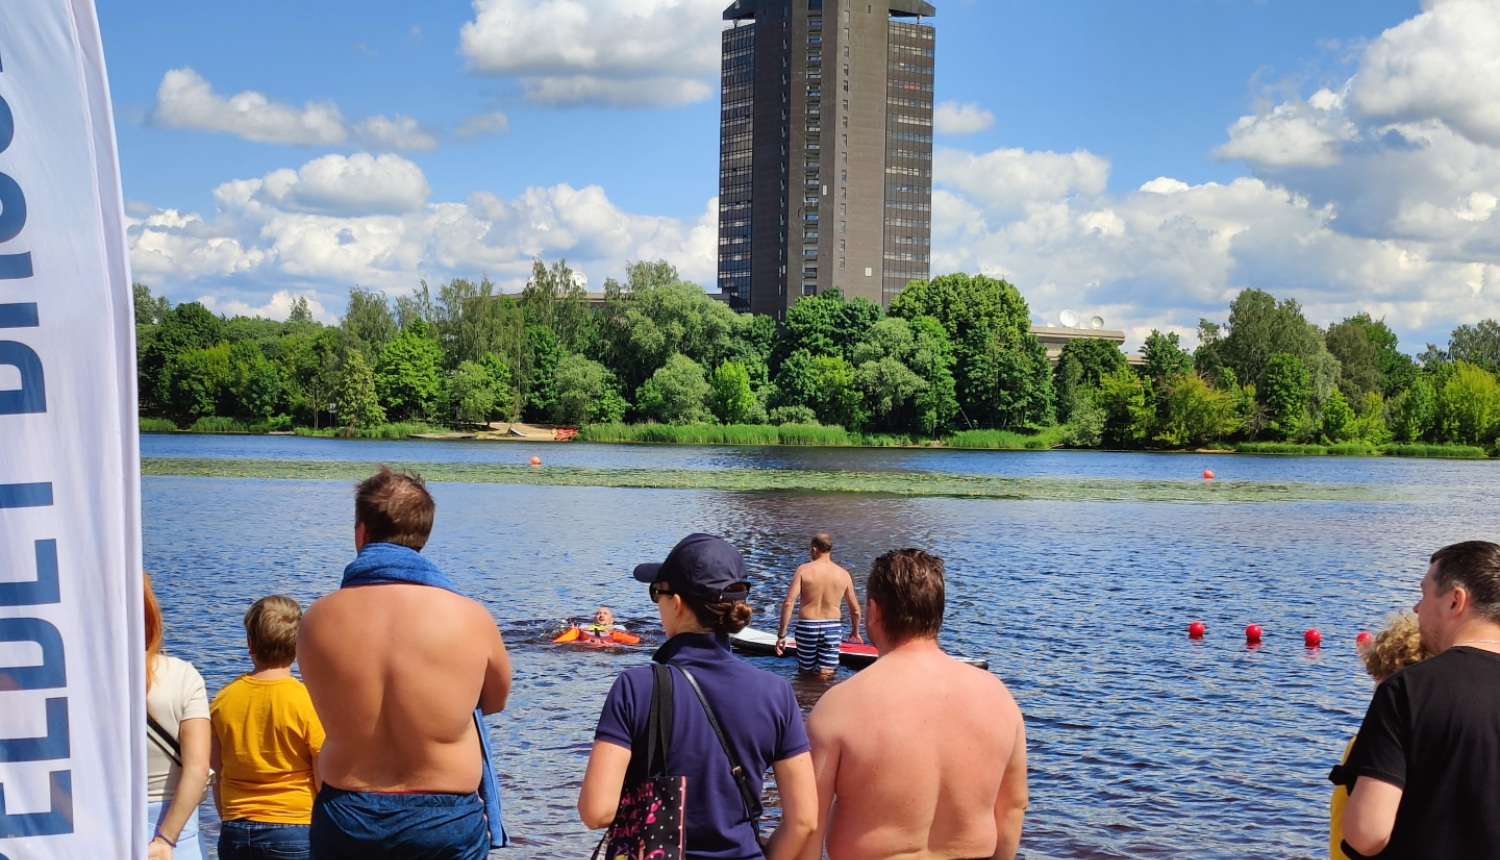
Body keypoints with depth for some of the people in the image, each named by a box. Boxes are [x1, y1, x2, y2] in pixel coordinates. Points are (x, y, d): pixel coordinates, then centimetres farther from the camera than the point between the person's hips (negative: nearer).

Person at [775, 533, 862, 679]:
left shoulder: (804, 570, -5)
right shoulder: (843, 574, 1)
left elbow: (788, 603, -12)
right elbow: (855, 609, 8)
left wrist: (781, 634, -7)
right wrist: (855, 632, 26)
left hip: (807, 626, -1)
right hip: (832, 627, 1)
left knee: (805, 673, 15)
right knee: (826, 678, 3)